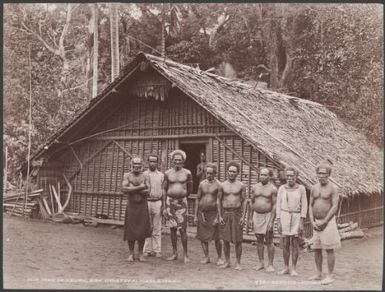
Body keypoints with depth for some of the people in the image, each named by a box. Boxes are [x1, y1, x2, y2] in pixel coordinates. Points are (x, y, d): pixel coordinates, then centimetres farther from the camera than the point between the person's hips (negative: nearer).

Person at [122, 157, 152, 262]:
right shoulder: (127, 175, 1)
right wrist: (139, 188, -15)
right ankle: (131, 254, 14)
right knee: (131, 231, 2)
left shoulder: (145, 176, 2)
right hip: (131, 206, 0)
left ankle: (141, 254, 13)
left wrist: (132, 189, -12)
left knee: (142, 230, 2)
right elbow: (124, 189, -14)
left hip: (143, 206, 0)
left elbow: (147, 192, -9)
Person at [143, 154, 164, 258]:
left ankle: (157, 250, 7)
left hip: (157, 202, 0)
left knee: (157, 228, 2)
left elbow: (163, 191, 10)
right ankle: (147, 250, 8)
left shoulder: (161, 175, 10)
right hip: (146, 202, 0)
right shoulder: (143, 174, 8)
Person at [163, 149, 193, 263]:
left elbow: (190, 188, 13)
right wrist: (165, 207, 2)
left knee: (183, 229, -5)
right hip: (170, 202, 2)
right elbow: (164, 190, 6)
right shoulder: (167, 173, 4)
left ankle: (185, 255, 3)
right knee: (172, 229, 7)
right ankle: (174, 253, 17)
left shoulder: (187, 173, 1)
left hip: (182, 202, -2)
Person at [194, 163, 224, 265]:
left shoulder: (218, 185, -5)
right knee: (203, 237, 6)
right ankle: (206, 257, 19)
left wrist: (217, 217, -13)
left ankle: (220, 258, 13)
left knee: (216, 238, -2)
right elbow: (198, 200, 12)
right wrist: (195, 215, 8)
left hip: (213, 213, -4)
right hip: (202, 213, 4)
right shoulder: (202, 184, 8)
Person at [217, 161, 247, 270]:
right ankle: (227, 261, 17)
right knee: (225, 239, 5)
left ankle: (238, 263, 11)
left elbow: (244, 201, 2)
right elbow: (219, 201, 6)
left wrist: (243, 216, -6)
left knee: (238, 240, 1)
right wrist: (219, 216, 0)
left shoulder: (241, 185, 1)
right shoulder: (222, 185, 4)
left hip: (237, 213, -1)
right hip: (225, 213, 1)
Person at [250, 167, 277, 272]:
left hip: (268, 215, -4)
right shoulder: (255, 187, 8)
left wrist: (272, 220, -14)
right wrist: (251, 217, 9)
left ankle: (270, 265, 6)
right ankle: (261, 263, 16)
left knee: (269, 241, -1)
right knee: (259, 240, 8)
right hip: (257, 215, 4)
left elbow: (275, 205, -8)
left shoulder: (273, 189, -5)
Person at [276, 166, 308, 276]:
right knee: (285, 244, 5)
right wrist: (278, 222, -1)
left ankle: (294, 269, 7)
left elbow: (304, 205, -3)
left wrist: (302, 223, -9)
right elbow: (278, 205, 4)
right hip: (284, 216, 2)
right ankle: (286, 268, 15)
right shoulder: (281, 188, 2)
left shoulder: (301, 188, -3)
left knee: (295, 243, -2)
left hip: (296, 217, -1)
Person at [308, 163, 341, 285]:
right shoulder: (314, 188, 8)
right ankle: (319, 274, 19)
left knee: (329, 249, -2)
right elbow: (310, 206, 9)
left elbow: (335, 207, -13)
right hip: (316, 223, 6)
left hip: (328, 221, -6)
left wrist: (324, 222, -16)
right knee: (316, 249, 9)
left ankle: (330, 276, 5)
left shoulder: (333, 188, -8)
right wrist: (313, 222, -4)